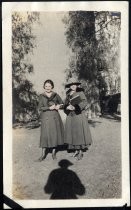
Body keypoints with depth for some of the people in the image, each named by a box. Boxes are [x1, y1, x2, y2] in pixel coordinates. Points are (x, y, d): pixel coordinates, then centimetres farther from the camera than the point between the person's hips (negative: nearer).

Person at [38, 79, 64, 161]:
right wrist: (49, 108, -13)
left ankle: (53, 153, 16)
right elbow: (40, 108, -3)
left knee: (55, 133, 3)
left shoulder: (56, 95, 6)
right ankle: (43, 154, 4)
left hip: (55, 117, 2)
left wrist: (59, 106, -7)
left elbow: (62, 104, 14)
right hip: (46, 117, -1)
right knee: (45, 134, -4)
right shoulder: (42, 96, 3)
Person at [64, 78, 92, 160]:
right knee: (73, 134, 5)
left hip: (79, 116, -5)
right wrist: (67, 107, -12)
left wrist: (76, 107, -27)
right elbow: (65, 106, 12)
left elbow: (85, 102, -14)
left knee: (80, 133, -6)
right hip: (70, 117, 5)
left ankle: (81, 152, 1)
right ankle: (76, 151, 15)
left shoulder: (80, 93, -2)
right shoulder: (68, 95, 13)